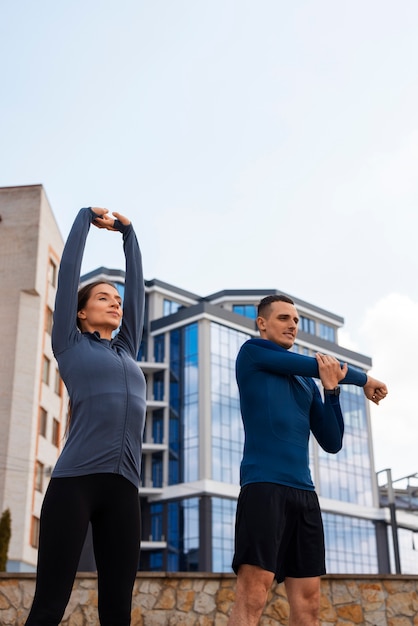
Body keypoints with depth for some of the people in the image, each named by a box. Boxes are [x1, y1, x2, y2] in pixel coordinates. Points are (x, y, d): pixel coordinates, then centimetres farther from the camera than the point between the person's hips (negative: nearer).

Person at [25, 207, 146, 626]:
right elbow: (69, 270, 12)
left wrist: (127, 232, 34)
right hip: (75, 480, -5)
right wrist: (86, 218, 23)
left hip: (122, 487, 5)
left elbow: (136, 282, 27)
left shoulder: (127, 351, 22)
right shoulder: (70, 344, 11)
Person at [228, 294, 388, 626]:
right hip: (264, 485, -6)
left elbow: (332, 443, 16)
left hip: (304, 492, 7)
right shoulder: (252, 351, 7)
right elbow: (322, 365, 4)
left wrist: (332, 389, 3)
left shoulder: (307, 383, 24)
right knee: (253, 595, -15)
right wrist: (366, 380, 20)